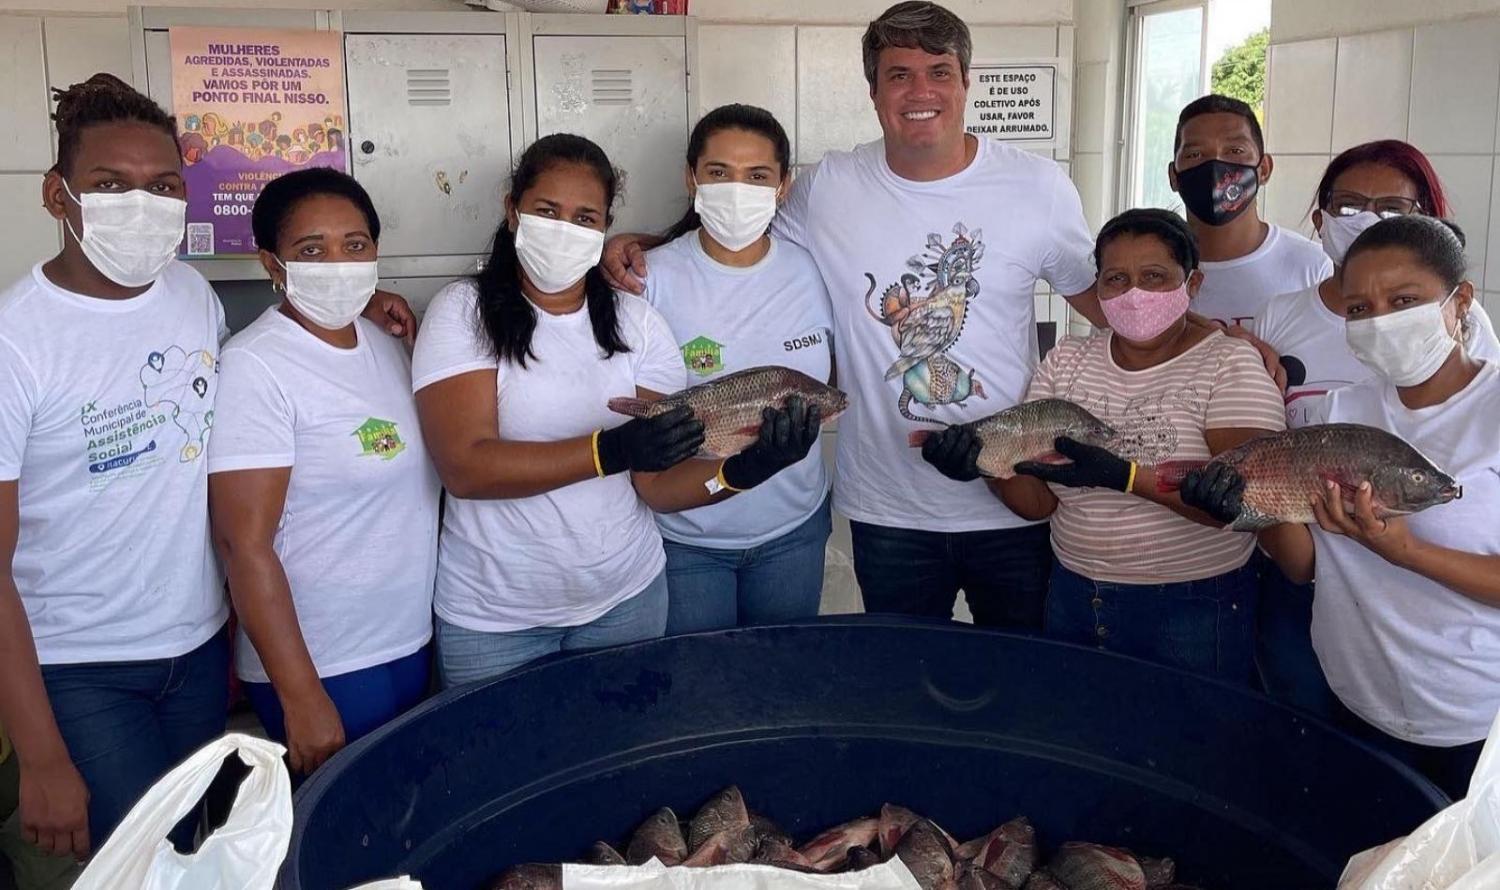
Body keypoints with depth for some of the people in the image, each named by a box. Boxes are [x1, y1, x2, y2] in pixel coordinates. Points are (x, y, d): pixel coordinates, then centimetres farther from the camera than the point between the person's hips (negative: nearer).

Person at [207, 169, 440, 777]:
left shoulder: (385, 341, 5)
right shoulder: (255, 366, -17)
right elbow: (244, 544, -20)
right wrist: (301, 698, -20)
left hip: (412, 646, 7)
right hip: (322, 668, -7)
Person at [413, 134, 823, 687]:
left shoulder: (636, 324, 0)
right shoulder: (464, 311, -9)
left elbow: (659, 486, -6)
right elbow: (465, 468, -22)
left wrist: (741, 470, -26)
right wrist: (611, 450, -32)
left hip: (625, 598, 3)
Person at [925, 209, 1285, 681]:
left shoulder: (1230, 363, -9)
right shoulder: (1066, 361, 3)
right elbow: (1041, 500, 0)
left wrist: (1123, 475, -31)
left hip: (1192, 614, -4)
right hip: (1074, 601, 4)